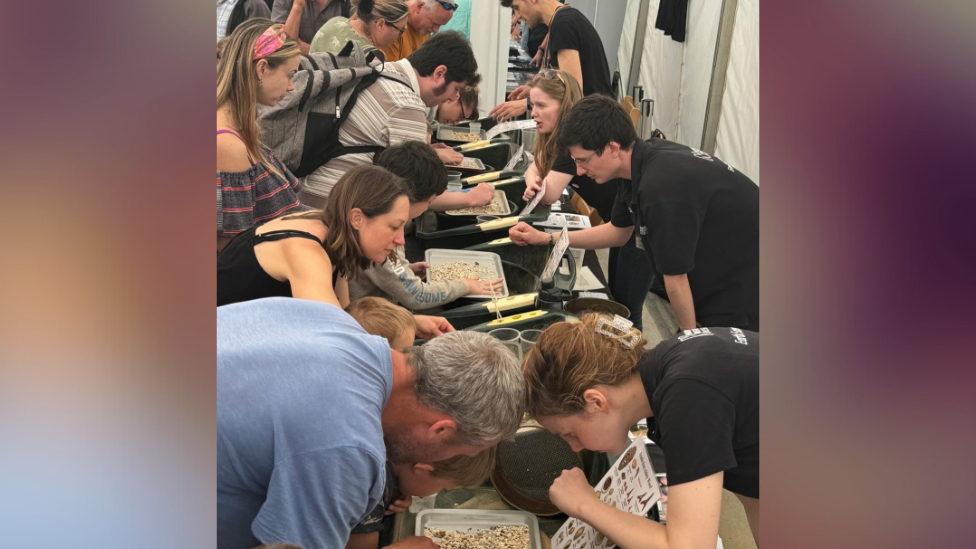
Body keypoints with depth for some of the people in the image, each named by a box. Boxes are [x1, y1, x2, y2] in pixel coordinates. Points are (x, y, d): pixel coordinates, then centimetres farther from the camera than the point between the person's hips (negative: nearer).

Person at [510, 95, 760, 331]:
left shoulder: (661, 186, -32)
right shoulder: (643, 159, -2)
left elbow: (676, 276, -22)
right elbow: (618, 232, 14)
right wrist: (544, 238, 10)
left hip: (743, 293, -8)